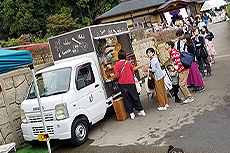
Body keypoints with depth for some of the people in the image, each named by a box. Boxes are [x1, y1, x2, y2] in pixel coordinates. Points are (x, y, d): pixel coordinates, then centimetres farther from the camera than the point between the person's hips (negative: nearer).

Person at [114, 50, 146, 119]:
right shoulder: (128, 63, -2)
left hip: (122, 84, -1)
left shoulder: (116, 65, -7)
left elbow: (117, 75, -10)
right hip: (131, 82, 1)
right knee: (135, 97, 10)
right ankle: (141, 111, 16)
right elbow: (133, 72, 7)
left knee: (126, 98, 7)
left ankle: (131, 113, 10)